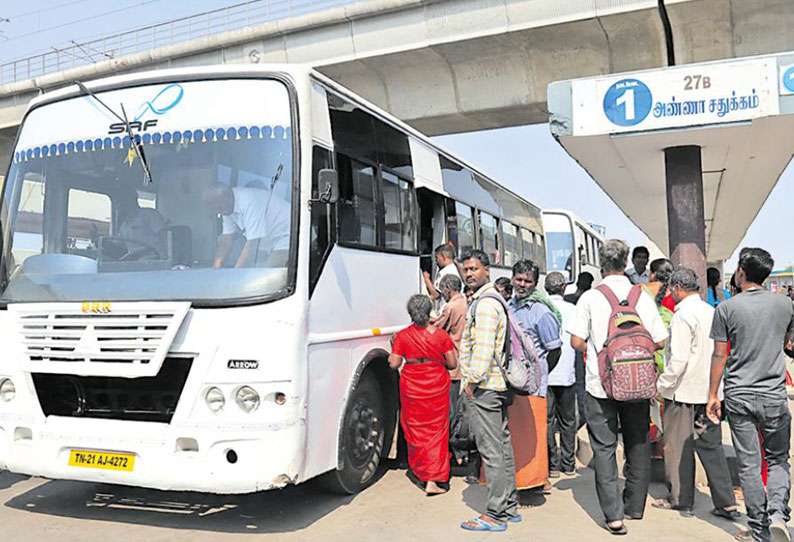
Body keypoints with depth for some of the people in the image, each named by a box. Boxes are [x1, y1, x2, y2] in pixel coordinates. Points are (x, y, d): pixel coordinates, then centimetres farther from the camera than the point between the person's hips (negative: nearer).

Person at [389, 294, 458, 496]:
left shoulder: (402, 336, -7)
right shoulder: (441, 335, -6)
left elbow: (394, 364, -6)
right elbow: (452, 364, -3)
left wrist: (392, 349, 12)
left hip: (411, 386, 1)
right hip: (437, 386, 0)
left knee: (415, 428, 16)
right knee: (436, 430, 4)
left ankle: (419, 469, 29)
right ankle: (432, 480, -1)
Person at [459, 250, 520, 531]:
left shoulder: (485, 304, -14)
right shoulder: (495, 300, 18)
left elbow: (483, 347, -22)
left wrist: (472, 381, -17)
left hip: (483, 386, -11)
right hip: (499, 383, 11)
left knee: (490, 450, -5)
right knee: (502, 445, 15)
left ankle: (496, 514, 2)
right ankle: (510, 506, 24)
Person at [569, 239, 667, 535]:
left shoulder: (590, 297, -8)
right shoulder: (643, 297, -2)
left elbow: (577, 342, -9)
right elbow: (660, 342, 0)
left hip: (600, 385, -2)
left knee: (604, 447, 5)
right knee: (638, 444, 16)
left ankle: (613, 514, 3)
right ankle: (635, 506, 27)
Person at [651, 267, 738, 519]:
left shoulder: (683, 314, -17)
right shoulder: (711, 311, 7)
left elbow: (679, 359, -23)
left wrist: (662, 384, -12)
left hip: (684, 392, -7)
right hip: (709, 392, 8)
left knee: (679, 447, 6)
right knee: (711, 446, 14)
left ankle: (681, 500, 18)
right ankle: (726, 503, 17)